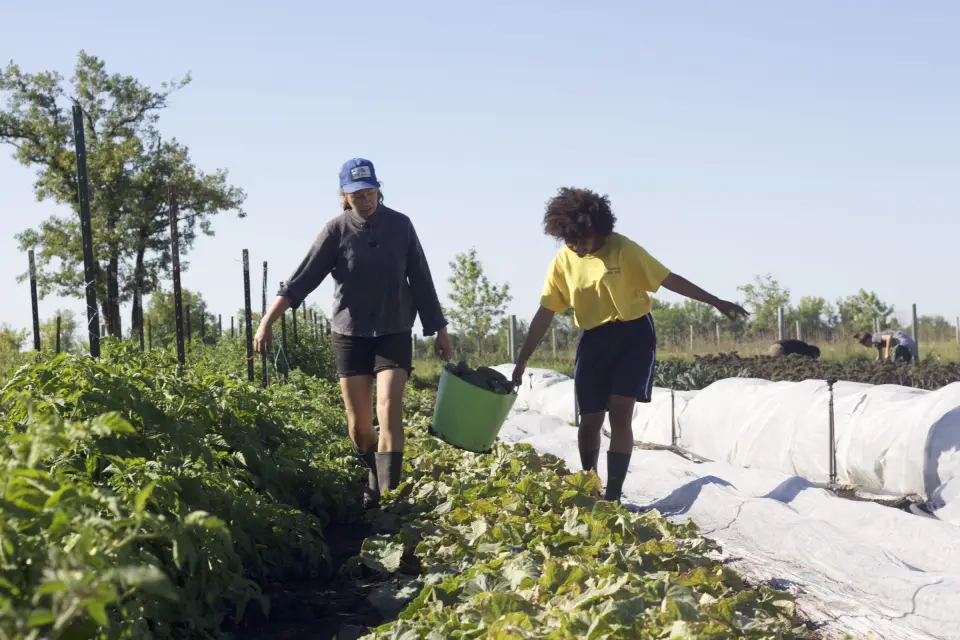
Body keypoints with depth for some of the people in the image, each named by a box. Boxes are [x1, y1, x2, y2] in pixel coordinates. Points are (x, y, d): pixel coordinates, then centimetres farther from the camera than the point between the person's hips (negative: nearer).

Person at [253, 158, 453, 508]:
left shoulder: (400, 225, -2)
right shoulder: (337, 230, -5)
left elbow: (421, 281, 4)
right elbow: (303, 278, -10)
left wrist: (440, 330, 7)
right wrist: (268, 321, -18)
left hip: (394, 333, 0)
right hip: (350, 334, 0)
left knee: (389, 411, -16)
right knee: (358, 424, 3)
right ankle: (375, 479, 30)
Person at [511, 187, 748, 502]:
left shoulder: (623, 249, -13)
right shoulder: (563, 261, -3)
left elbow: (669, 279, -8)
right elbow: (544, 314, 1)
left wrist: (716, 302, -7)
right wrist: (521, 362, 0)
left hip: (634, 335, -3)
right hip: (594, 340, 3)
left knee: (620, 415, -13)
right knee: (590, 420, 5)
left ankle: (612, 496, -11)